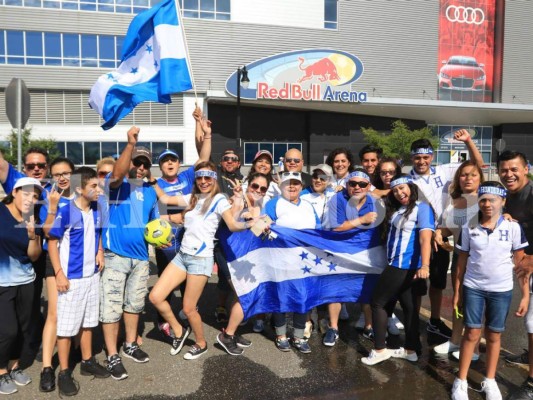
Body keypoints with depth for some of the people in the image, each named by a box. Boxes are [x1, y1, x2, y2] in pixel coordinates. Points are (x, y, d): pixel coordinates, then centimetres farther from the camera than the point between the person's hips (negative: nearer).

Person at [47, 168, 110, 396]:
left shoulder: (97, 210, 2)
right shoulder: (65, 211, -16)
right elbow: (52, 242, -12)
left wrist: (100, 252, -1)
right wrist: (59, 273, -17)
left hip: (92, 274, 6)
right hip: (71, 277, -6)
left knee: (88, 321, 17)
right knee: (66, 325, 3)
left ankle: (87, 362, 31)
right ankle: (64, 373, 16)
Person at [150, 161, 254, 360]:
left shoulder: (219, 199, -5)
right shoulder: (192, 198, 13)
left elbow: (233, 225, -13)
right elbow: (165, 198, 18)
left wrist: (250, 223, -31)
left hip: (201, 258, -6)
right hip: (182, 255, 7)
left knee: (188, 308, -1)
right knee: (155, 297, 0)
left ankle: (201, 344, 26)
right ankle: (179, 331, 23)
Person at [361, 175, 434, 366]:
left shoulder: (422, 208, -11)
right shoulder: (396, 210, 14)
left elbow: (425, 239, -22)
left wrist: (424, 266, -32)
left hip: (407, 267, -8)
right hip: (397, 265, 8)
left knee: (377, 302, -2)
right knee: (408, 306, 14)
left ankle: (379, 350, 7)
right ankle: (410, 350, 24)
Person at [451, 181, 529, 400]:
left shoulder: (513, 228, -6)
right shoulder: (469, 228, -4)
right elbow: (461, 262, 3)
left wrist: (525, 295, -3)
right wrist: (456, 292, 3)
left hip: (501, 291, 0)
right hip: (473, 288, 0)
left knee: (494, 336, 12)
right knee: (472, 334, 4)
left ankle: (489, 381, 29)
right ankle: (461, 381, 17)